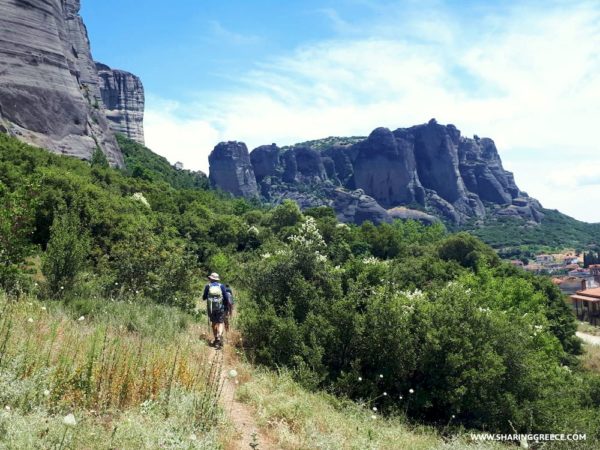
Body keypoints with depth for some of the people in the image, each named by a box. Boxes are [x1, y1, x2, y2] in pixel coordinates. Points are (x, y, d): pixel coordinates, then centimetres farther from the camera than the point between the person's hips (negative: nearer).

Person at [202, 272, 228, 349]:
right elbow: (226, 298, -1)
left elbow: (204, 297, 6)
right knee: (220, 323, 0)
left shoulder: (208, 286, -1)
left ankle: (216, 339, 21)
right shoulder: (221, 286, -1)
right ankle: (219, 337, -23)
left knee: (214, 323, 16)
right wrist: (225, 305, 14)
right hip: (220, 308, -1)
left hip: (211, 309, 1)